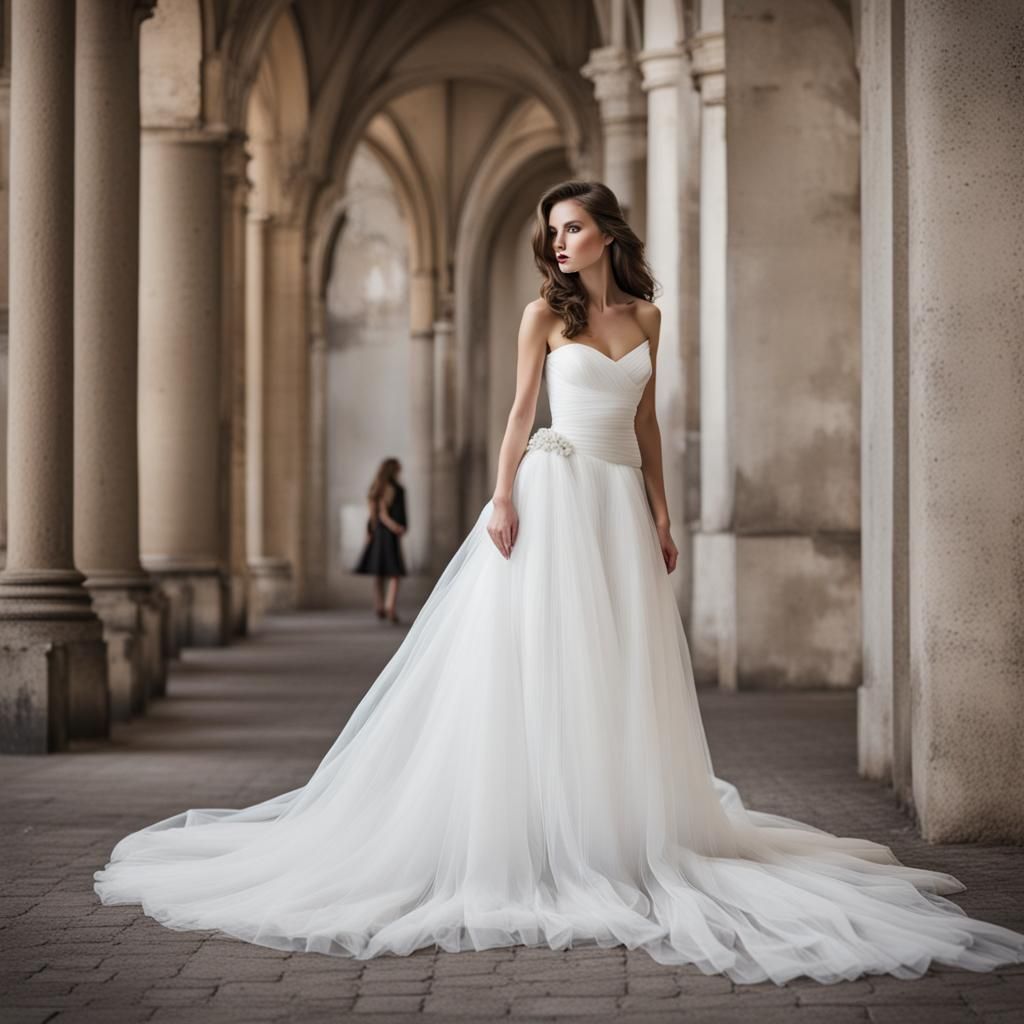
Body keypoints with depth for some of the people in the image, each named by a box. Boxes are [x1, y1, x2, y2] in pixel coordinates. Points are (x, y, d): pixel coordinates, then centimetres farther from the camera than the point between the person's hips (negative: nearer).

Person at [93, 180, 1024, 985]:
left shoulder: (645, 316, 12)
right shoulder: (547, 313, 2)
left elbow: (646, 422, 15)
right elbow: (521, 411, 0)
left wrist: (661, 514, 11)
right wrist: (502, 499, -11)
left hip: (621, 504, 4)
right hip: (554, 494, -4)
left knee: (625, 667, 4)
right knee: (543, 662, -5)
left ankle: (626, 827, 13)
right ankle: (546, 835, 0)